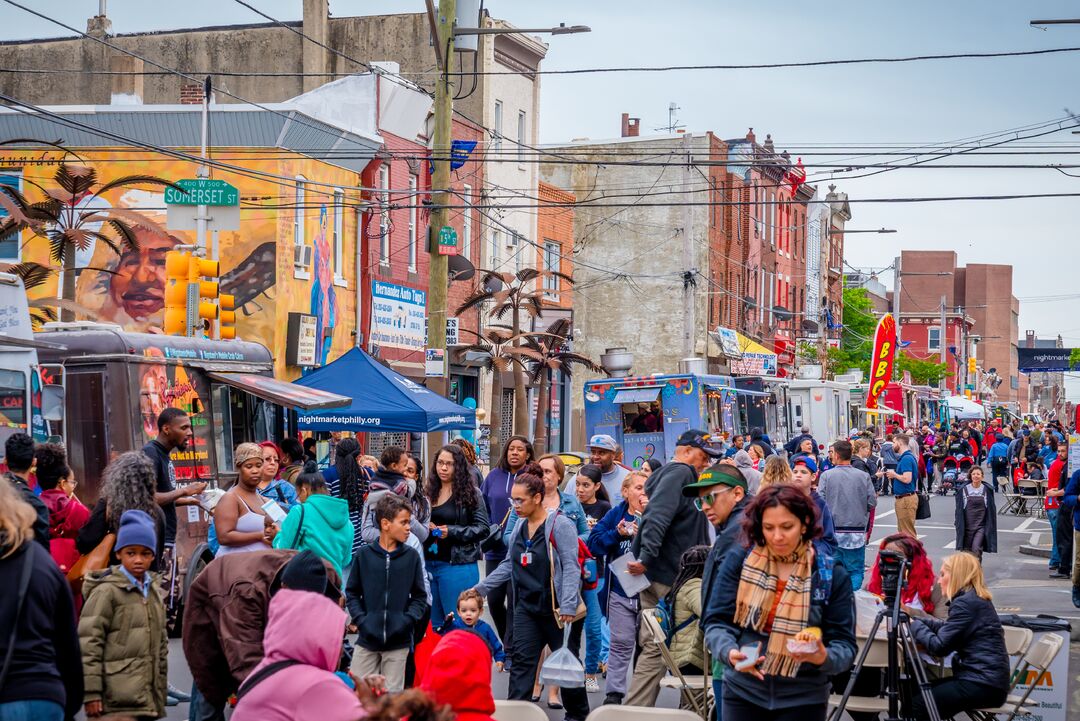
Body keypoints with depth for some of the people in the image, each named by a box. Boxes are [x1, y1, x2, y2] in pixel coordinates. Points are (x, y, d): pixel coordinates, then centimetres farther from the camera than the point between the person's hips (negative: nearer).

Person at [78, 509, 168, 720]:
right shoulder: (106, 591, -7)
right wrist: (91, 693, -15)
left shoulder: (154, 592, 16)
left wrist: (162, 690, 22)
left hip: (147, 700, 8)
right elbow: (88, 643, -11)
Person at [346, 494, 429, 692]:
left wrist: (407, 620, -11)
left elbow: (420, 597, 5)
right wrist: (360, 620, -8)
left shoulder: (411, 556, 2)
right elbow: (352, 593, 6)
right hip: (367, 639, 0)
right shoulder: (364, 555, 1)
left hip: (398, 641, 0)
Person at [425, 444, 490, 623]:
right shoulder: (429, 492, 12)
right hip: (428, 565, 6)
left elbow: (483, 528, -7)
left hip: (457, 566, -6)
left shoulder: (470, 492, -4)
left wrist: (452, 532, -15)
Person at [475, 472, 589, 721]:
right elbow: (509, 565, 19)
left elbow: (571, 567, -15)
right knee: (521, 662, -1)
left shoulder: (560, 525, -11)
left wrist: (568, 606, -23)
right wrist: (480, 588, 15)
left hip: (556, 609, -6)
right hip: (526, 607, 6)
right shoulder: (519, 528, 10)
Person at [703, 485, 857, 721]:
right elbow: (717, 621, -2)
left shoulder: (831, 575, -4)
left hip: (803, 700, -1)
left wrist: (824, 658, -25)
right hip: (742, 695, 1)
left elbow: (844, 645, -3)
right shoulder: (738, 563, -1)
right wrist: (730, 652, -23)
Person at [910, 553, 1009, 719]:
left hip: (984, 685, -10)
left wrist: (914, 626, -2)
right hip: (985, 678, 10)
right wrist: (911, 618, 13)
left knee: (917, 705, -14)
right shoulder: (976, 598, 16)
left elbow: (939, 646, -17)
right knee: (915, 692, 10)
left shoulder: (965, 603, -15)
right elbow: (945, 627, 24)